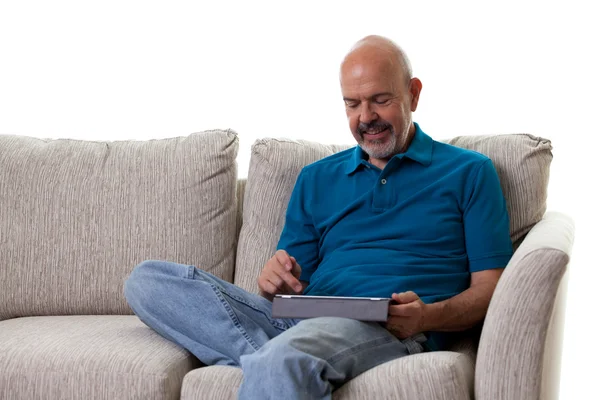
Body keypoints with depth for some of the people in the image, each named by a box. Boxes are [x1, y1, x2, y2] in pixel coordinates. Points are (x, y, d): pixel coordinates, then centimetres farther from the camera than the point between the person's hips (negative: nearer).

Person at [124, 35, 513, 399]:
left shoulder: (468, 172, 13)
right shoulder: (317, 179, 25)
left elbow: (489, 288, 5)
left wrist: (428, 316, -15)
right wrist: (275, 280, -5)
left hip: (390, 330, -6)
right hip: (299, 320, 7)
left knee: (284, 358, -42)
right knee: (148, 279, -15)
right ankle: (266, 360, -28)